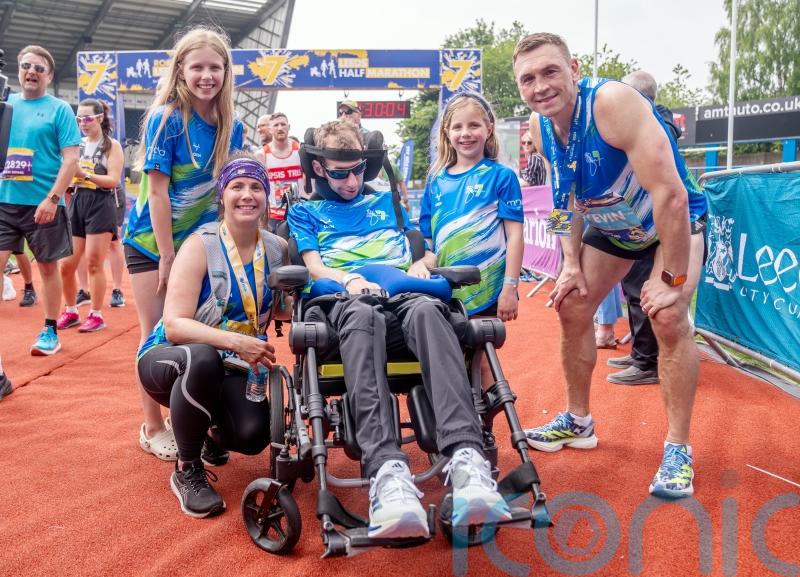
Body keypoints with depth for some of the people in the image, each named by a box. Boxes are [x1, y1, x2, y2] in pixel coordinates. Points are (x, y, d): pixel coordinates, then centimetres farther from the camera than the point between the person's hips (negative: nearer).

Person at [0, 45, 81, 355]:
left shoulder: (59, 109, -1)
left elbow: (71, 158, -8)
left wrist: (52, 198, -16)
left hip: (43, 203, -4)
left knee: (48, 267, 7)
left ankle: (50, 332, 19)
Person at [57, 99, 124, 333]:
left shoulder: (112, 145, 0)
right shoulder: (77, 145, 15)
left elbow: (113, 180, -11)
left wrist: (84, 174, -22)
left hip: (100, 206, -5)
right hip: (76, 204, 5)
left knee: (94, 264, -4)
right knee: (66, 264, 3)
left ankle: (96, 315, 7)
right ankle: (70, 312, 20)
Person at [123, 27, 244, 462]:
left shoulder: (231, 127, -2)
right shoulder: (166, 118, -16)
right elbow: (157, 190, -18)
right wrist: (167, 256, -18)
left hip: (200, 241, 4)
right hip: (151, 241, -4)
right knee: (156, 336, 1)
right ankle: (152, 427, 15)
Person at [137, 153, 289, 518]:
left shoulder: (277, 249, -3)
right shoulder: (201, 245, -17)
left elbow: (280, 307, 10)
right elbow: (175, 325, -25)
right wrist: (236, 341, -40)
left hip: (230, 369, 4)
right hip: (169, 357, -3)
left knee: (253, 435, -26)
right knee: (203, 359, -41)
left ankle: (210, 432, 16)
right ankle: (187, 472, -16)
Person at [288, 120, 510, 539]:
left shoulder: (387, 201, 35)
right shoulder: (305, 212, 28)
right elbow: (314, 267, 12)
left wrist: (420, 264, 6)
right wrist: (349, 279, -10)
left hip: (403, 294, 2)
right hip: (345, 298, -2)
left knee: (427, 310, -39)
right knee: (362, 316, -42)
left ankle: (467, 458, -57)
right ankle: (387, 471, -61)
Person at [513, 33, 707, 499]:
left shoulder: (613, 102, -35)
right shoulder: (540, 125, -12)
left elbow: (671, 194, -36)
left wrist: (673, 278, -31)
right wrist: (572, 263, -2)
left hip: (676, 221, -7)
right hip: (612, 226, 7)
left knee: (669, 318, -24)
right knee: (572, 309, 6)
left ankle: (678, 450, -9)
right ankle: (578, 422, 25)